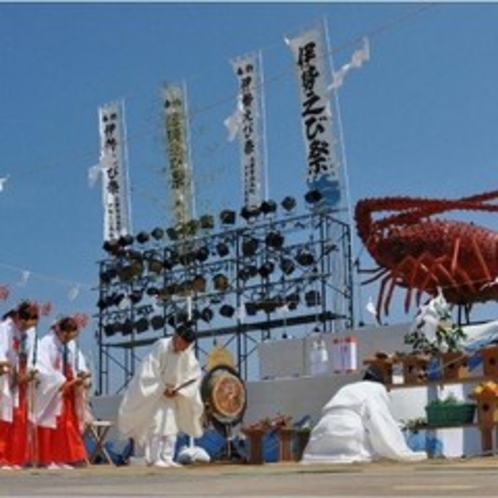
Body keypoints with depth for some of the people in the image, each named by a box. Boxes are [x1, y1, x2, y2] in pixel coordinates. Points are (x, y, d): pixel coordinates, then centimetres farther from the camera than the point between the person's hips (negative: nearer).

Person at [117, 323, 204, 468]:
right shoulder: (161, 346, -23)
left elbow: (194, 374, -3)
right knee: (155, 424, -9)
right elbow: (151, 370, -22)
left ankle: (167, 458, 8)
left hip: (170, 393, 6)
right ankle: (154, 458, -5)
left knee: (172, 426, 2)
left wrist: (179, 389, -15)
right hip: (153, 392, -5)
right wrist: (163, 388, -20)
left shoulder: (188, 354, -7)